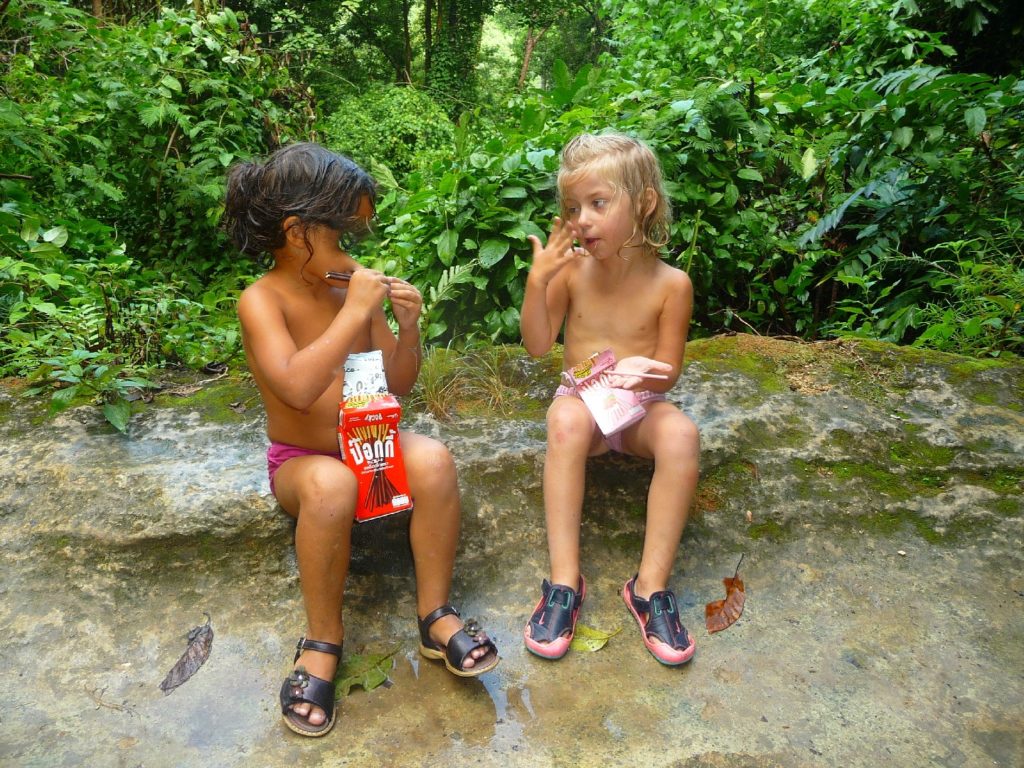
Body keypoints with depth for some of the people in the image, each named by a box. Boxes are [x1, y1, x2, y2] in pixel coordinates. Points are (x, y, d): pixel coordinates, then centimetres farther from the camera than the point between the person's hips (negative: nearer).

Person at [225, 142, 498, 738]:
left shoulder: (355, 285, 1)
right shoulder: (263, 300, -13)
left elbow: (398, 385, 6)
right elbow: (297, 387, -31)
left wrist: (409, 328, -11)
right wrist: (354, 313, -29)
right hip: (302, 460, -4)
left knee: (433, 459, -27)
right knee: (331, 485, -38)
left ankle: (436, 613, -11)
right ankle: (324, 639, -15)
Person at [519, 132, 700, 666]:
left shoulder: (671, 284, -9)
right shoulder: (570, 268, -4)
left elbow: (668, 372, -6)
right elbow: (537, 345, -3)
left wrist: (643, 372, -29)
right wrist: (537, 281, -17)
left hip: (642, 408, 0)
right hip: (582, 398, 1)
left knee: (681, 434, -33)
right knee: (566, 421, -35)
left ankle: (651, 584, -24)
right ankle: (564, 581, -30)